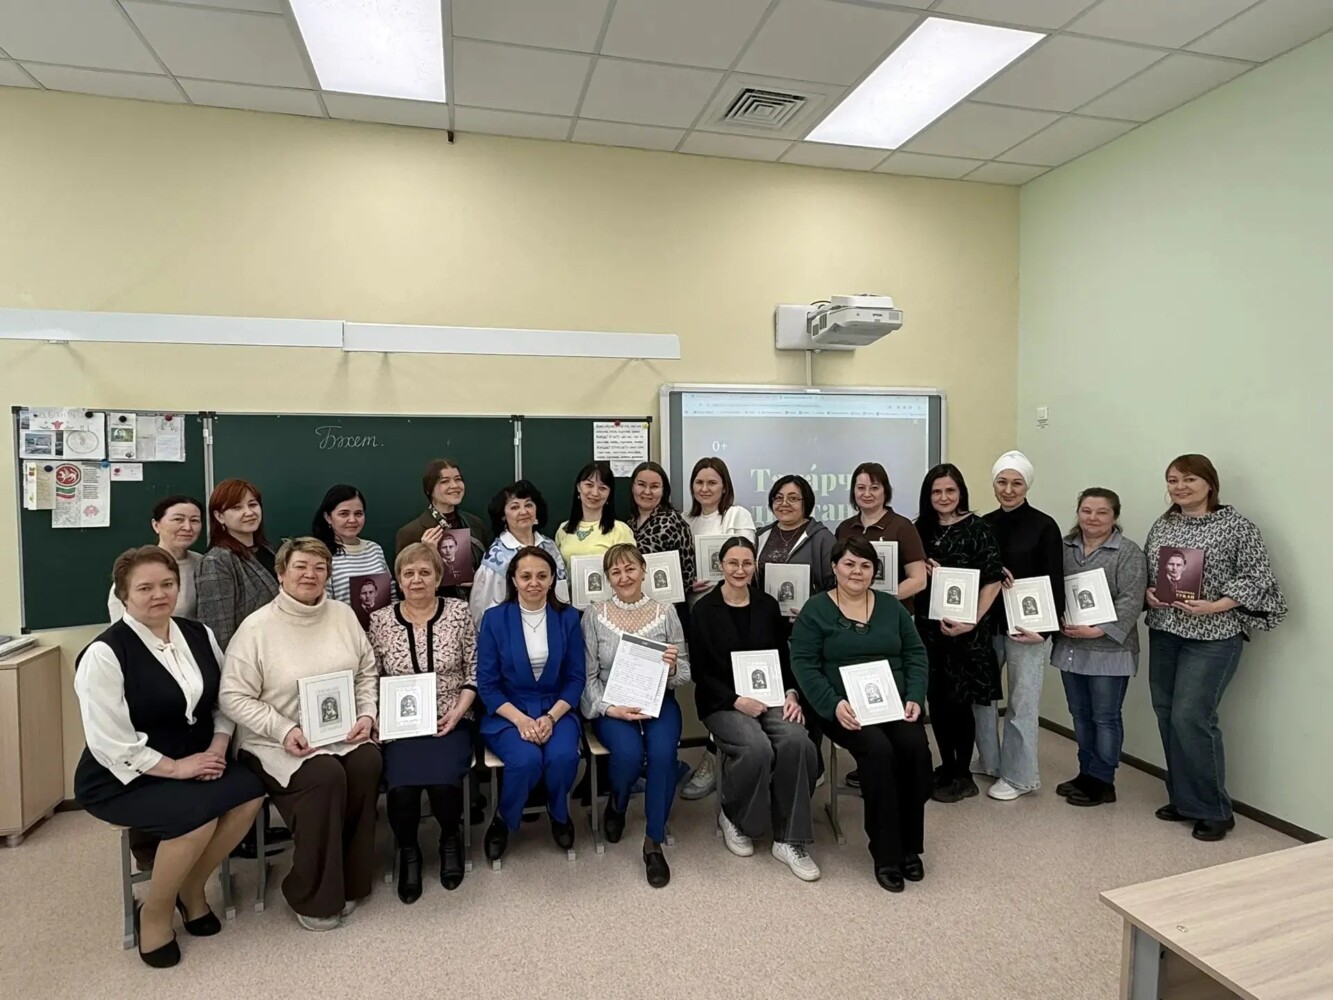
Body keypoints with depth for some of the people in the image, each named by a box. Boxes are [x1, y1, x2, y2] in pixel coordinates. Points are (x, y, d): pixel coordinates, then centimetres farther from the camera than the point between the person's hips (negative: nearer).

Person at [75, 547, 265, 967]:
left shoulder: (199, 635, 3)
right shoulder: (104, 654, -15)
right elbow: (109, 742, -17)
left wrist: (218, 747, -9)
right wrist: (174, 767, -19)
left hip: (194, 762, 6)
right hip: (123, 777, -5)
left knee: (249, 793, -21)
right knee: (196, 815, -30)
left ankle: (191, 889, 5)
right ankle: (153, 913, 0)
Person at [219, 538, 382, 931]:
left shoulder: (343, 615, 6)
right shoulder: (257, 627, -6)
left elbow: (367, 673, 12)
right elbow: (233, 696, -8)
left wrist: (366, 714, -5)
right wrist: (284, 730, -18)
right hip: (277, 741, -3)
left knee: (368, 762, -26)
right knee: (324, 775, -31)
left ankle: (349, 883, -6)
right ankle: (314, 898, -10)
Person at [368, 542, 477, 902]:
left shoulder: (459, 613, 1)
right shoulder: (379, 620, 3)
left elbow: (474, 672, 3)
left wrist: (458, 711, -9)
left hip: (450, 723, 0)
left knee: (443, 783, -25)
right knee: (401, 787, -25)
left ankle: (451, 839, 11)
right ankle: (408, 850, 9)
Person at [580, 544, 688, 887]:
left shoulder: (665, 612, 2)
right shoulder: (595, 616, 0)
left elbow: (684, 674, 5)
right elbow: (587, 676, 0)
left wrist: (672, 667, -18)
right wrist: (609, 708, -16)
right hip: (610, 706, -1)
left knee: (662, 753, -28)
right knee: (628, 753, -29)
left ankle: (654, 843, -7)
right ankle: (616, 804, 10)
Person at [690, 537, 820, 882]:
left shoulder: (768, 606, 11)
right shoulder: (703, 610, 0)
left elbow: (784, 658, 14)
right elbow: (700, 672, -3)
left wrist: (791, 694, -5)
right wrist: (737, 701, -16)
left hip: (769, 696, 3)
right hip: (722, 702, -3)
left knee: (798, 742, -27)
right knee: (757, 748, -31)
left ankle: (789, 839, -13)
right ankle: (732, 817, -1)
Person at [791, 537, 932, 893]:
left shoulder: (891, 606, 14)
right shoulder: (815, 610, 1)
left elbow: (916, 655, 12)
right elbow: (804, 665, -6)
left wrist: (914, 698, -5)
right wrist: (834, 705, -19)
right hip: (843, 708, -3)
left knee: (915, 747, -24)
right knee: (878, 750, -29)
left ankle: (910, 846, -5)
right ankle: (885, 853, -13)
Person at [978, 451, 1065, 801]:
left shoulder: (1043, 526, -6)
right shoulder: (983, 524, 7)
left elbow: (1055, 583, -8)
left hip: (1026, 625, -4)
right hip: (987, 623, 5)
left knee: (1022, 701, 5)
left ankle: (1019, 775, 19)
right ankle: (988, 761, 30)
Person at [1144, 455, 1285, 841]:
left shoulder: (1236, 525, -7)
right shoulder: (1162, 525, 9)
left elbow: (1257, 576, -9)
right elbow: (1144, 571, 15)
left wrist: (1213, 607, -19)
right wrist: (1148, 593, -5)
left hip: (1213, 636, -6)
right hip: (1164, 633, 6)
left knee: (1191, 718, -8)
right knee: (1167, 717, 9)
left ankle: (1214, 810, 9)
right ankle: (1184, 800, 23)